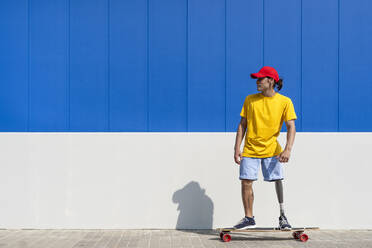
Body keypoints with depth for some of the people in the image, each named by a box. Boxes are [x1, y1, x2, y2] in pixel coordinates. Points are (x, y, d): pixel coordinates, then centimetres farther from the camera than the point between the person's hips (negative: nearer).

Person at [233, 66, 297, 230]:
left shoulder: (284, 102, -2)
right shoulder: (250, 100, 5)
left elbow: (291, 127, -6)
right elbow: (242, 125, 7)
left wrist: (288, 149, -19)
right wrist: (237, 148, 0)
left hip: (272, 149, -2)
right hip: (250, 149, 2)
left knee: (278, 180, -11)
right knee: (246, 182, -2)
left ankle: (282, 217, 2)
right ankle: (249, 218, 12)